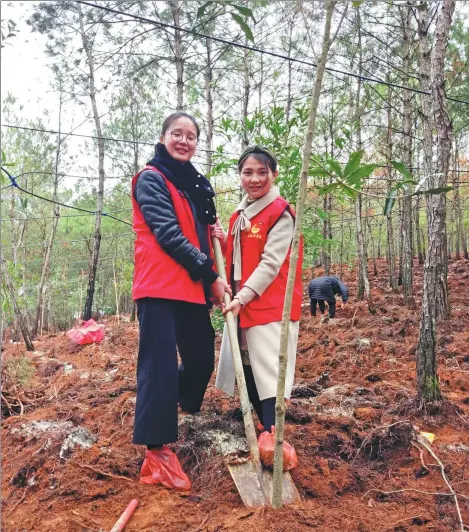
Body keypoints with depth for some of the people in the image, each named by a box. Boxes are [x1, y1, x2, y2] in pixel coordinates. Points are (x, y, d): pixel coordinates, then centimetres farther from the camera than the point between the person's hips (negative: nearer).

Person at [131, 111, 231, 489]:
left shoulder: (195, 184, 21)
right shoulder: (151, 179, -2)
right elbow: (168, 234, -13)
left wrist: (215, 231, 7)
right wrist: (210, 275, -14)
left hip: (193, 286, 8)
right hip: (161, 286, -8)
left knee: (201, 359, 12)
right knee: (160, 364, -9)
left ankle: (168, 407, 40)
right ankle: (156, 452, -2)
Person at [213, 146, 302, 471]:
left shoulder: (281, 213, -9)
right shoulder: (240, 214, 15)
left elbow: (270, 263, -15)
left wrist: (243, 296, -22)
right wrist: (224, 242, 2)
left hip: (271, 305, -8)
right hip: (243, 305, 8)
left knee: (268, 374, -10)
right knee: (248, 372, 12)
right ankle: (268, 434, 26)